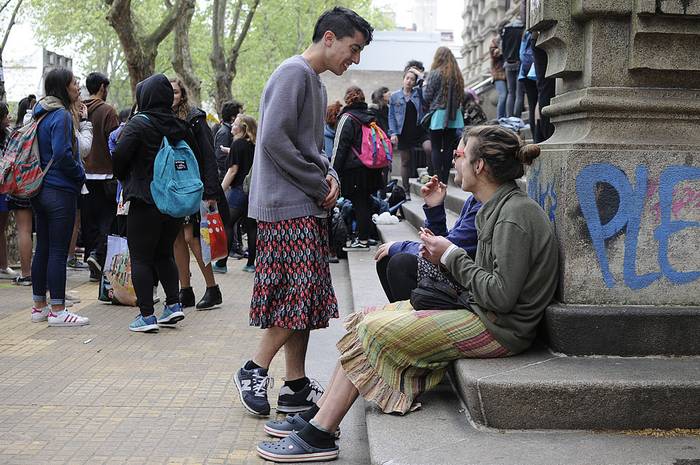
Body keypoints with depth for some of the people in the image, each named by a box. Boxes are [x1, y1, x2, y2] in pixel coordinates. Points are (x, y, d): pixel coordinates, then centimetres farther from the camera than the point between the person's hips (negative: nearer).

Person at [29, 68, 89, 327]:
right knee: (59, 251, -5)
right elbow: (62, 153, -23)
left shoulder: (41, 114, 14)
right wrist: (80, 174, -7)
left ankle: (39, 306, 22)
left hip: (40, 189, 9)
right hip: (60, 191, -9)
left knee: (43, 248, 14)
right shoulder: (61, 115, -14)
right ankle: (57, 311, -1)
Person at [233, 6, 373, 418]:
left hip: (308, 208, 10)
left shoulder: (316, 83, 20)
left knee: (305, 299, 8)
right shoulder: (294, 73, -10)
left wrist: (329, 175, 2)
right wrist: (321, 184, -12)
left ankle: (297, 387, 13)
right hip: (287, 207, -10)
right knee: (297, 294, -11)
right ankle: (255, 369, 5)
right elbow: (275, 140, -19)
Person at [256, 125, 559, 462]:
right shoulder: (500, 207, 13)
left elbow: (502, 295, -23)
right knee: (368, 320, 2)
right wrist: (442, 257, -1)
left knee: (374, 330, -14)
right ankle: (318, 419, 3)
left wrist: (452, 256, -13)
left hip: (498, 328, -10)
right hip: (478, 312, 10)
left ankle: (319, 435, -6)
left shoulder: (515, 213, -18)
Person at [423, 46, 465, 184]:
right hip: (453, 116, 5)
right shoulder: (457, 75, 5)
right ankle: (445, 179, 11)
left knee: (436, 148, 1)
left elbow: (427, 95, -8)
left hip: (439, 114, -5)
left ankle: (438, 179, -3)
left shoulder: (435, 73, -10)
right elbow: (461, 95, 10)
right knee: (448, 147, 8)